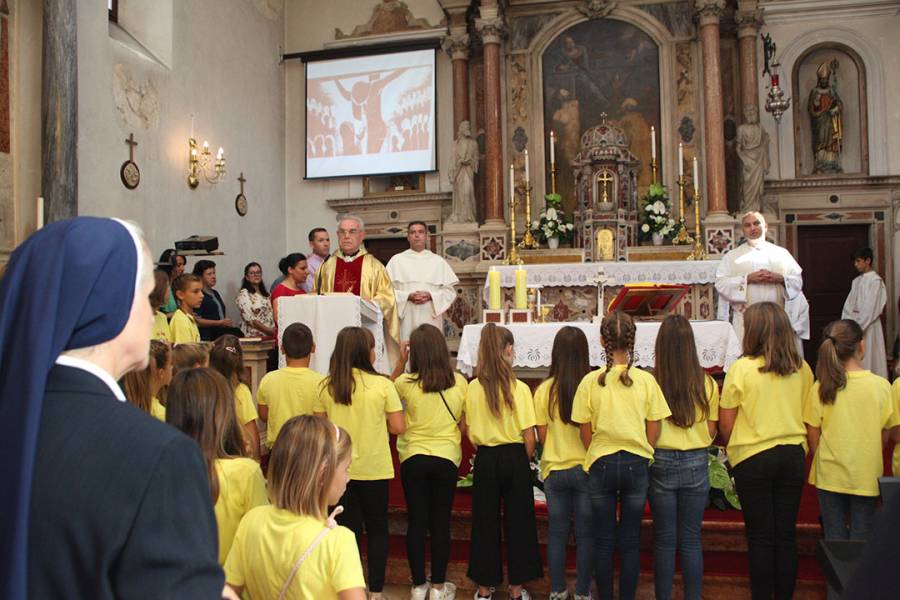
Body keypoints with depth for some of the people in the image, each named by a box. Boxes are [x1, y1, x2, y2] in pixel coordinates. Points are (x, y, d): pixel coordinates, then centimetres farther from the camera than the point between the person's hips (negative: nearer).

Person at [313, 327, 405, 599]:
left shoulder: (327, 386, -4)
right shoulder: (382, 384, -12)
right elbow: (398, 427, -10)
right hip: (374, 469, -2)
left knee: (348, 529, 13)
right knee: (377, 529, 13)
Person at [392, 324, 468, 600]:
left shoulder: (406, 383, -12)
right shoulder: (460, 383, -7)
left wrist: (400, 363, 10)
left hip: (413, 458, -1)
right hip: (447, 457, 1)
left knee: (416, 522, 10)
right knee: (441, 523, 10)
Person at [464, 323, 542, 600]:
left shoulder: (473, 388, -6)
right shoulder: (519, 388, -12)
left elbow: (468, 429, 0)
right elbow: (529, 437, -10)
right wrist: (525, 462, 7)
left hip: (484, 459, 2)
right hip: (514, 457, -2)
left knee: (485, 523, 13)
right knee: (517, 522, 12)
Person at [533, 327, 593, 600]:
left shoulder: (544, 390, -8)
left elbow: (542, 435, -1)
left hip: (554, 469, 2)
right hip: (586, 468, -1)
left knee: (557, 531, 13)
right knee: (585, 534, 11)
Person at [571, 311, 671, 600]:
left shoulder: (591, 381, -9)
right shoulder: (646, 380, -7)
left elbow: (585, 432, -1)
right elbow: (654, 431, -1)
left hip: (601, 464, 0)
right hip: (636, 463, 0)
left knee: (604, 540, 12)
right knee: (631, 541, 11)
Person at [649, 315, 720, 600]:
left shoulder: (650, 383, -14)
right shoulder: (707, 384, -6)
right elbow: (712, 430, 2)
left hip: (661, 462, -1)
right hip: (696, 464, 2)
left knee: (664, 539, 11)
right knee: (691, 539, 12)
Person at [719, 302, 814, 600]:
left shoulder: (742, 368, -13)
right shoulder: (802, 369, 0)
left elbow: (725, 423, -7)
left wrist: (732, 449, 11)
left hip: (753, 458, -4)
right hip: (793, 457, 4)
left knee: (760, 537, 6)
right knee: (787, 535, 12)